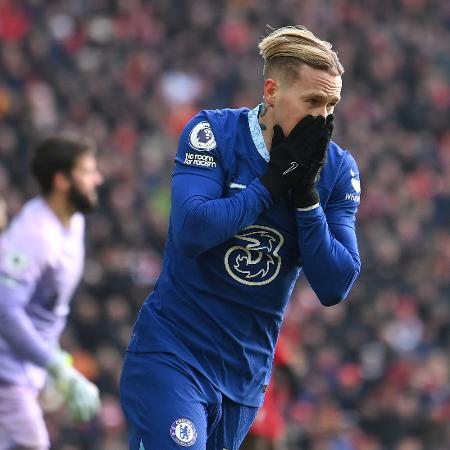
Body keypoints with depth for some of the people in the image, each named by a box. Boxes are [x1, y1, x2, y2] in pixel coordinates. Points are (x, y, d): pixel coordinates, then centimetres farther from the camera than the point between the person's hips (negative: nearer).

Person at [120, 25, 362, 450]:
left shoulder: (337, 169, -1)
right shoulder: (213, 132, -9)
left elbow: (335, 287, -7)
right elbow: (191, 230, -23)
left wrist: (306, 193, -17)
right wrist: (275, 178, -19)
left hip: (247, 374, 4)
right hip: (173, 354, -4)